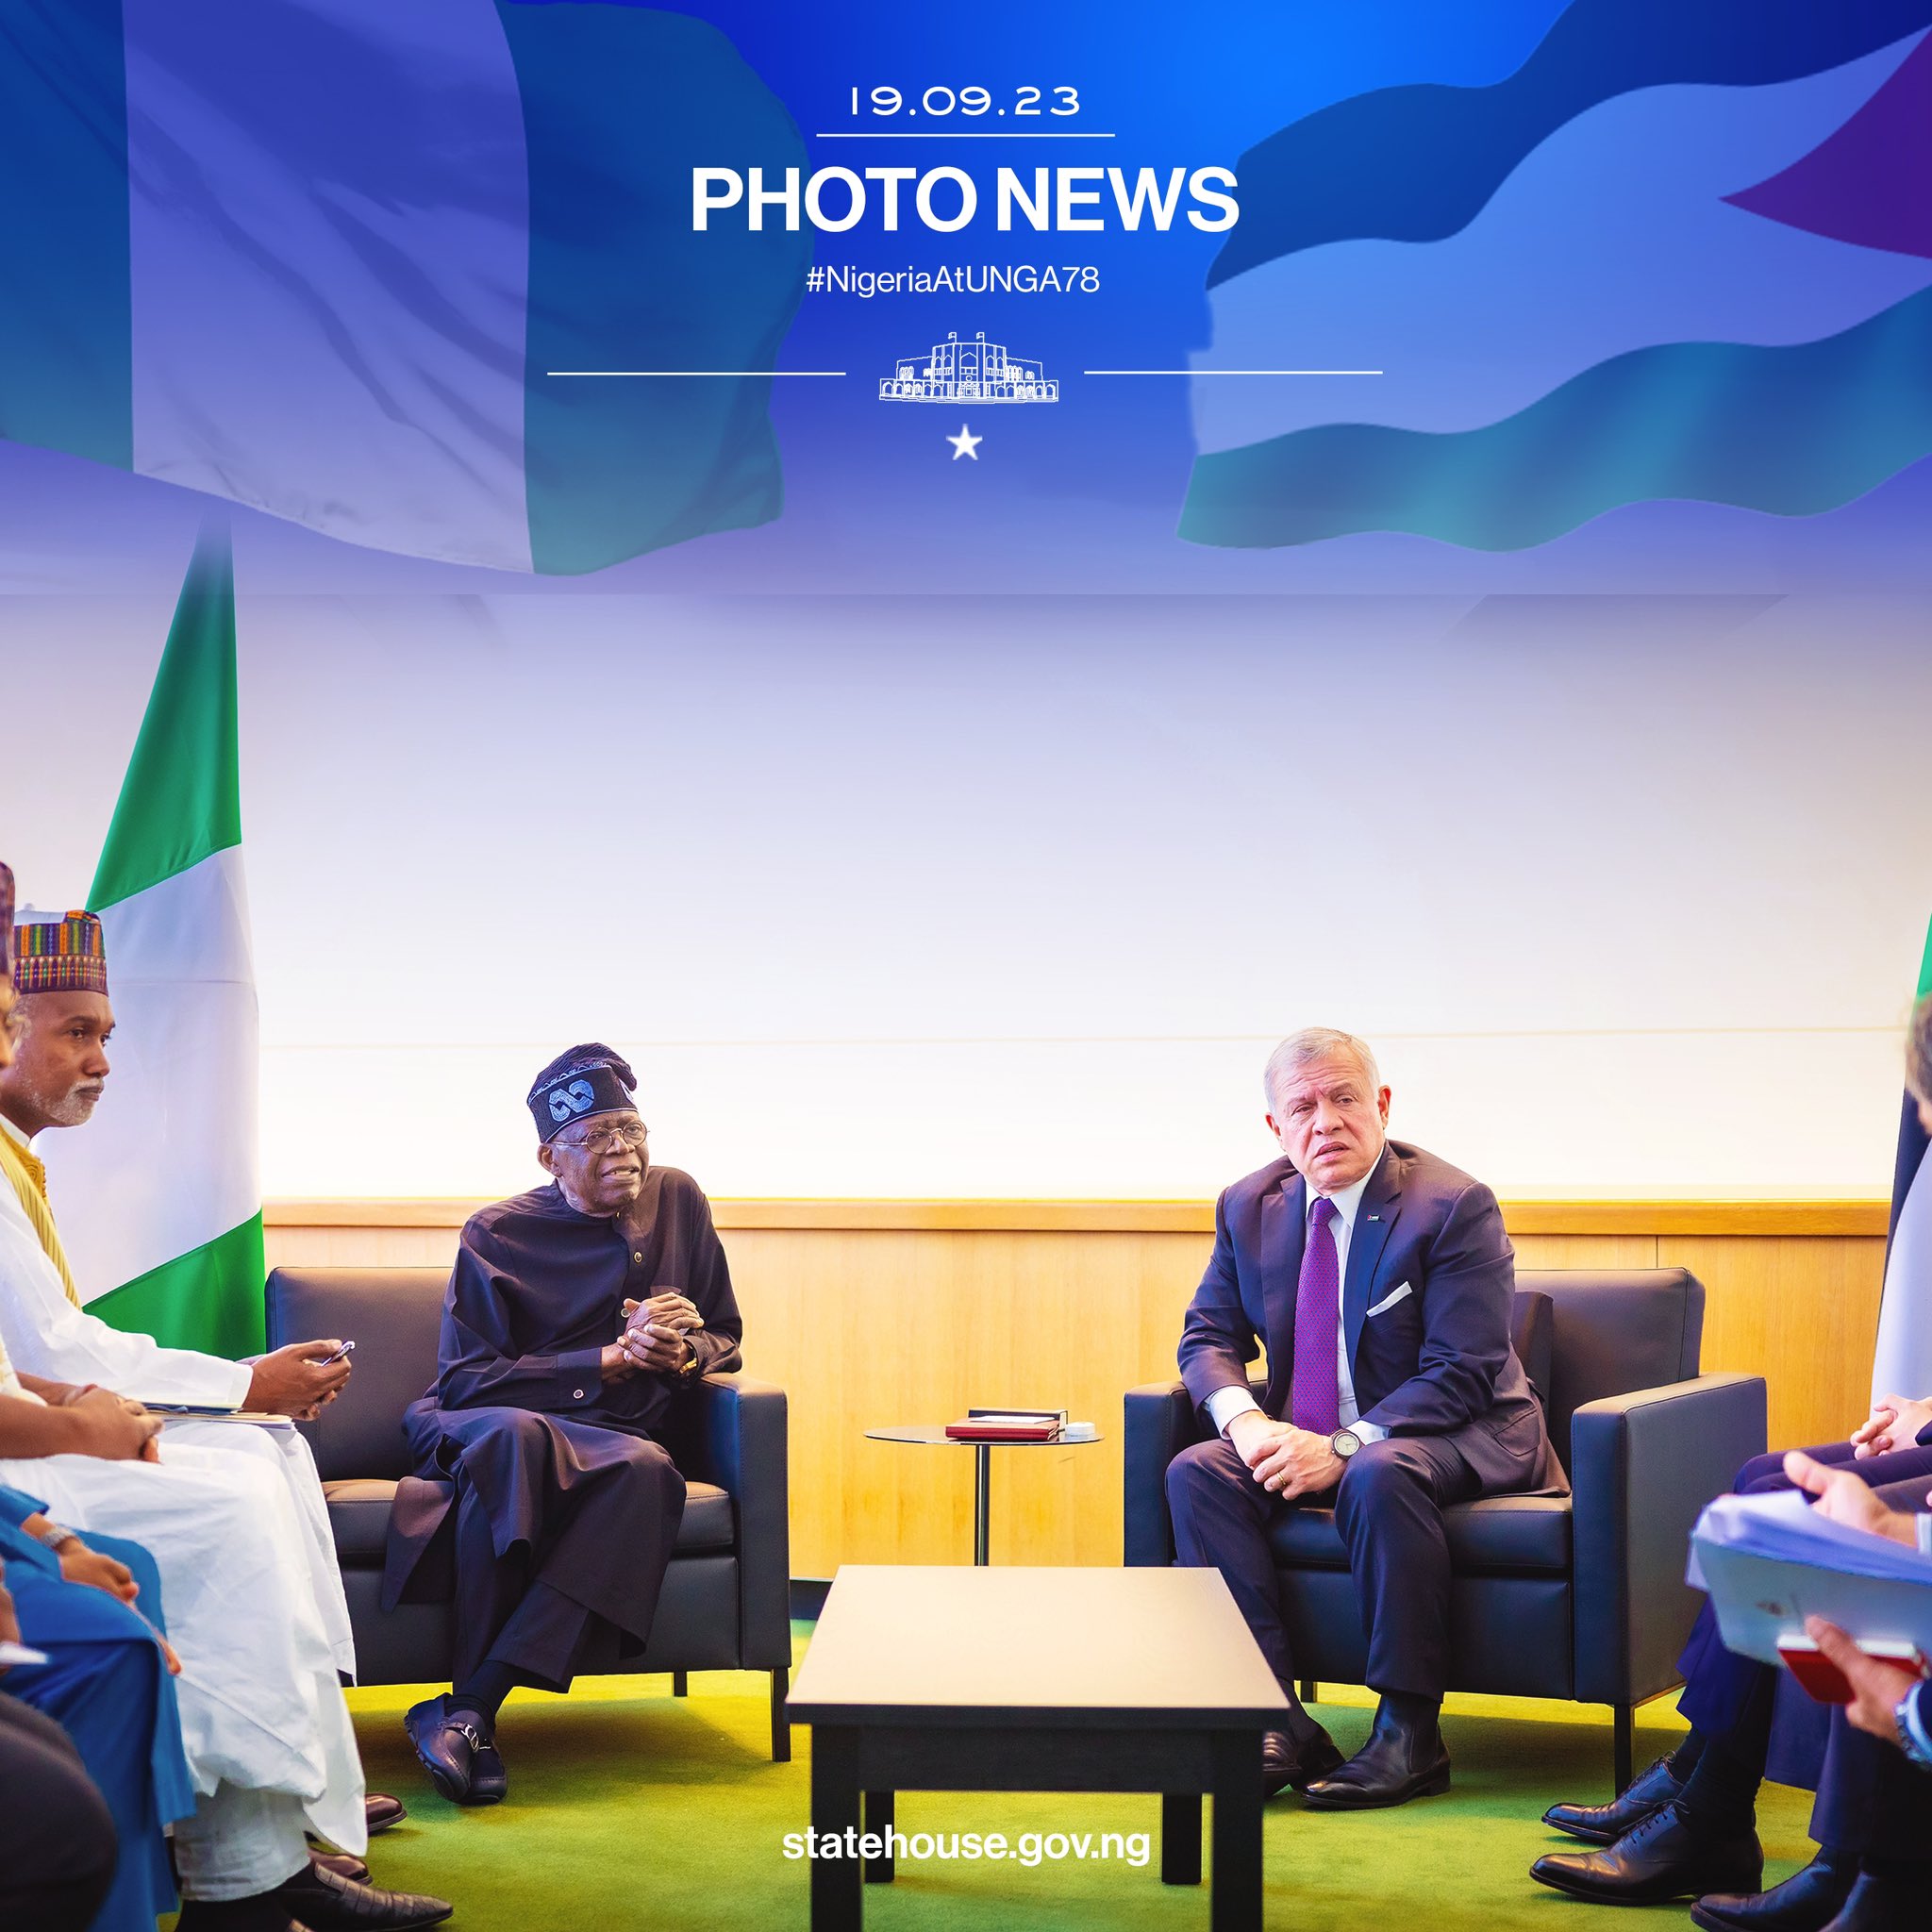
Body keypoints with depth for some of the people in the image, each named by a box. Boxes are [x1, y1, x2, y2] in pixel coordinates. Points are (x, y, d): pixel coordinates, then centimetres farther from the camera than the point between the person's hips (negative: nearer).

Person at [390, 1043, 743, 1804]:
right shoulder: (497, 1235, 0)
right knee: (512, 1433, -41)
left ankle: (468, 1709, -38)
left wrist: (684, 1353, -6)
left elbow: (725, 1336, 19)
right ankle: (472, 1711, -36)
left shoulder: (677, 1201, 12)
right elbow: (464, 1380, -8)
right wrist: (611, 1360, -13)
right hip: (483, 1428, -2)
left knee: (647, 1469, -36)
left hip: (615, 1438, 3)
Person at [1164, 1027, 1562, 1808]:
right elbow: (1208, 1335, 8)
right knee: (1196, 1472, -21)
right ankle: (1276, 1720, -23)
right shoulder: (1249, 1207, 4)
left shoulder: (1454, 1206, -14)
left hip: (1447, 1435, -5)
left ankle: (1410, 1731, -27)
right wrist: (1243, 1418, -16)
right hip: (1304, 1441, 6)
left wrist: (1342, 1449, -28)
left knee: (1379, 1476, -38)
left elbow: (1461, 1374, -19)